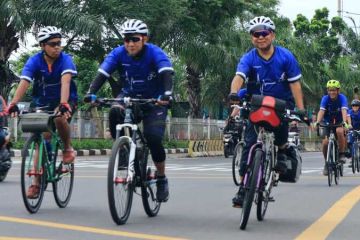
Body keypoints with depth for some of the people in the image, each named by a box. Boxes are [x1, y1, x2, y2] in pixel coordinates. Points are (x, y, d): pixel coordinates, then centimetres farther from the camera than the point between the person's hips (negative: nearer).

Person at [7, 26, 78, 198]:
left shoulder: (65, 60, -20)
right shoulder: (34, 61, -16)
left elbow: (65, 81, -36)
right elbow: (24, 83, -29)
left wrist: (63, 104, -53)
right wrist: (13, 104, -45)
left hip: (66, 101, -2)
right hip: (43, 103, 2)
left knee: (59, 117, -36)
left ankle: (67, 148, -8)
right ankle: (37, 183, 5)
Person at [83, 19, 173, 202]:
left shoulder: (155, 53, -21)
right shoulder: (118, 53, -14)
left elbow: (167, 74, -36)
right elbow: (102, 74, -24)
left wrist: (166, 94, -55)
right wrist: (91, 93, -42)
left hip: (154, 100, -2)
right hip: (129, 96, 2)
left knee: (153, 137, -21)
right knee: (115, 112, -32)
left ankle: (161, 179, 2)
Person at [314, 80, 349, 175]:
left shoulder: (342, 98, -19)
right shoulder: (325, 98, -17)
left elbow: (344, 110, -32)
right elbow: (321, 111, -29)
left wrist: (344, 122, -49)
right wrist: (317, 122, -46)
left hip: (339, 122, -1)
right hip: (327, 122, 1)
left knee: (339, 131, -34)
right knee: (325, 142, -17)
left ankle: (342, 153, -15)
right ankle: (327, 162, 7)